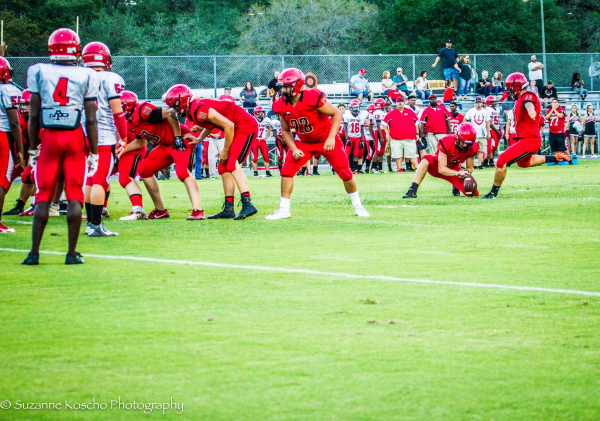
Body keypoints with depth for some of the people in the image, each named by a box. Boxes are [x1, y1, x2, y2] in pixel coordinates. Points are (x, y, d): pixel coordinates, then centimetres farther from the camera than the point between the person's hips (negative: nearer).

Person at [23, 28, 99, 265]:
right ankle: (72, 253, 3)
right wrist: (94, 153, 6)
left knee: (43, 196, 7)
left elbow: (33, 115, 3)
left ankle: (34, 253, 4)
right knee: (75, 196, 3)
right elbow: (91, 119, -1)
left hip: (49, 138, 1)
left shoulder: (39, 72, 1)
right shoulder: (86, 76, -1)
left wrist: (33, 148, 11)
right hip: (76, 138, -1)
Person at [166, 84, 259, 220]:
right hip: (239, 129, 10)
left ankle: (248, 205, -29)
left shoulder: (198, 111, -25)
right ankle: (228, 209, 12)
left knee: (232, 165, -21)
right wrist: (198, 140, 8)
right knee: (224, 168, 10)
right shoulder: (191, 112, 5)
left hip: (246, 126, -10)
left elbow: (229, 126, -24)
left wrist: (225, 150, -15)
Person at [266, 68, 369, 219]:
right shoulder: (283, 106, -11)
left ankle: (358, 206, 18)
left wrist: (331, 137, -27)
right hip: (305, 143, 4)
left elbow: (337, 114, -21)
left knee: (345, 172, -3)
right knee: (287, 170, -11)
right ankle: (284, 210, -2)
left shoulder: (313, 98, -28)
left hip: (326, 140, -4)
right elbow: (285, 130, 3)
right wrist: (294, 149, -11)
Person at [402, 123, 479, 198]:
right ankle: (412, 191, -39)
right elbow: (441, 169, -30)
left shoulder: (472, 147, -18)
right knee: (427, 159, -39)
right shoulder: (446, 142, -30)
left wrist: (466, 172, -30)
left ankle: (455, 187, 23)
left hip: (454, 169, 4)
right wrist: (457, 173, -46)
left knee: (474, 193, -13)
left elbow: (470, 168, -4)